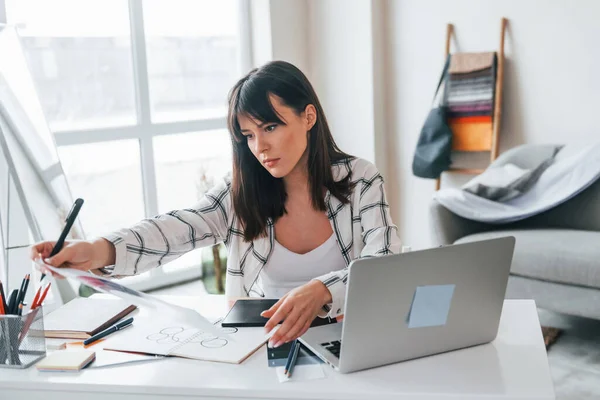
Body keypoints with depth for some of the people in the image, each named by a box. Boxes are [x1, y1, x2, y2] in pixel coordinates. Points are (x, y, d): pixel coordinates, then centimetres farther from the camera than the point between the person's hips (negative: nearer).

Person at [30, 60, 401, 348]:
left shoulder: (360, 179, -5)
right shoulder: (241, 191, 0)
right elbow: (180, 229, -17)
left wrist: (320, 291, -37)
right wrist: (99, 251, -37)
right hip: (263, 344, 1)